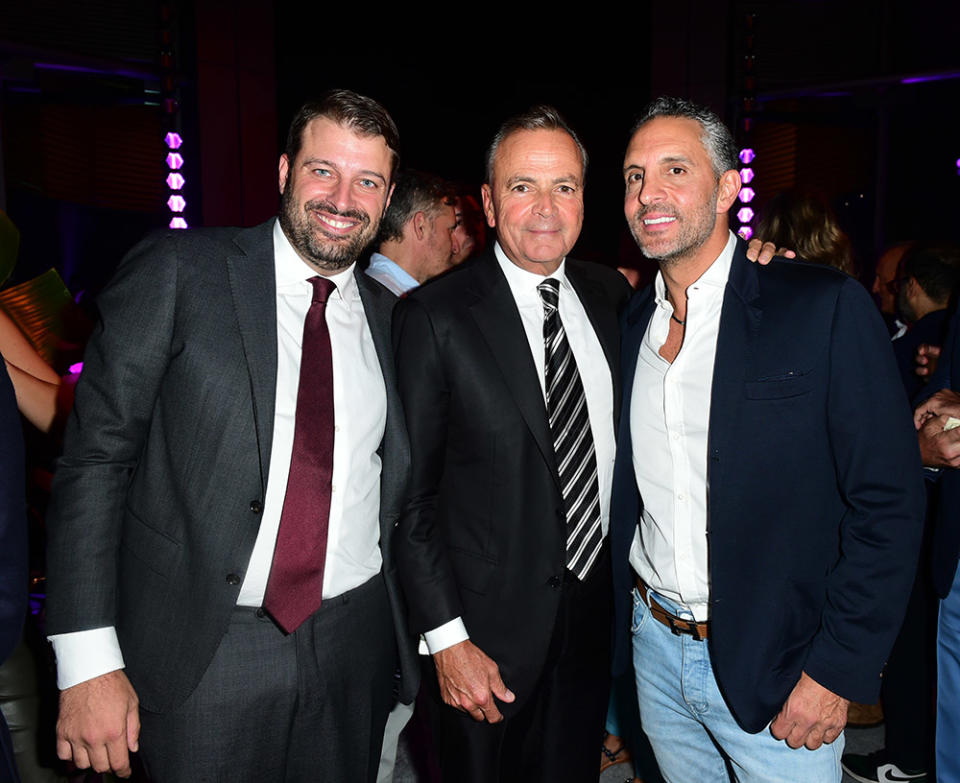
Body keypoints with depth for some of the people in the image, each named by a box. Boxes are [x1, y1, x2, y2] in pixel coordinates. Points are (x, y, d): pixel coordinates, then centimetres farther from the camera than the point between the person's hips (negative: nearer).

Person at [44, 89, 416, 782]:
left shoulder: (390, 317, 6)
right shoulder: (175, 273, -7)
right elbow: (95, 455, -9)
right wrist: (88, 660, -13)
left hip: (356, 645, 4)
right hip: (200, 655, -3)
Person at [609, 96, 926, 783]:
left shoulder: (825, 308, -13)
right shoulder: (629, 322, 3)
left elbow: (889, 503, -13)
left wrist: (837, 671, -14)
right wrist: (626, 611, 6)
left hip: (772, 668, -4)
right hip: (653, 644, 5)